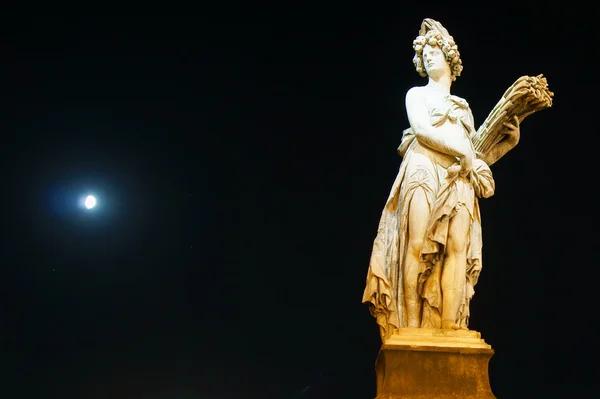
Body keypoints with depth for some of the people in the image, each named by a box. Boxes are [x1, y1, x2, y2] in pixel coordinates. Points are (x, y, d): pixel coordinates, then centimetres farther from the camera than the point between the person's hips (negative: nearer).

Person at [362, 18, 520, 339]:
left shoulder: (464, 108, 28)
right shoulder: (417, 94, 17)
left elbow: (476, 156, 21)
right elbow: (421, 129, -4)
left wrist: (508, 141, 10)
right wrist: (463, 151, -6)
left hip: (458, 188, 4)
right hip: (424, 178, -3)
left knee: (454, 259, -11)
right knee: (418, 253, -17)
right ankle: (412, 333, -18)